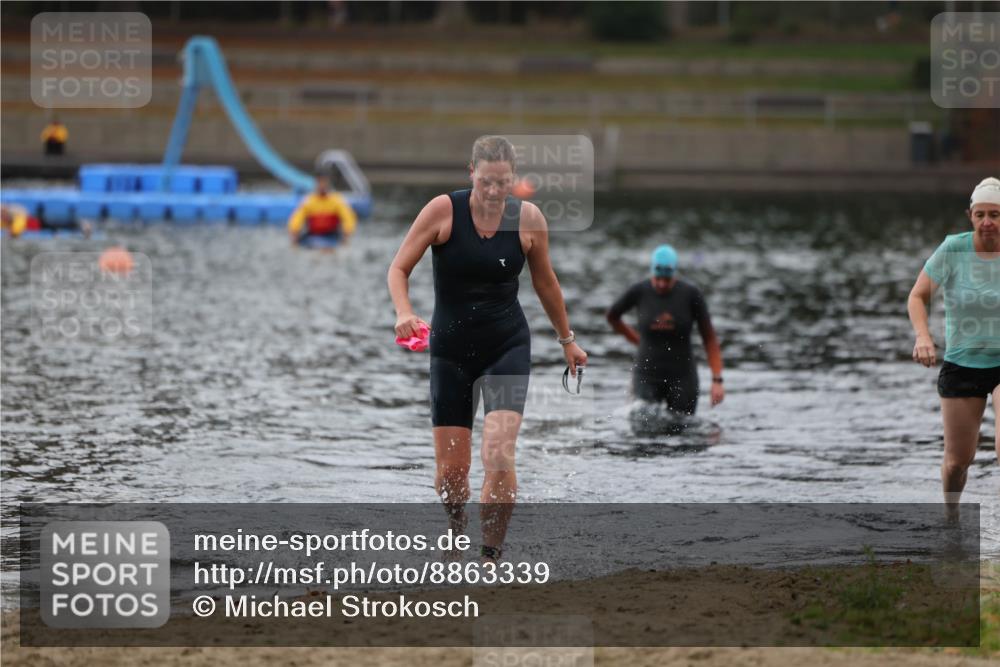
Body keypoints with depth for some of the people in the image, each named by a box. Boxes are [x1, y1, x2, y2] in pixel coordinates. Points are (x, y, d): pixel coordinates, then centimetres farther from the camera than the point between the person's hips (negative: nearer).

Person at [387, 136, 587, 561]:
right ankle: (456, 529, 37)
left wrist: (566, 340, 22)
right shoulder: (443, 211, -10)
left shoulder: (528, 219, -5)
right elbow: (398, 269, -5)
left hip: (508, 347, 0)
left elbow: (545, 282, 12)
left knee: (498, 455, -20)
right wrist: (404, 313, -25)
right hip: (451, 348, 0)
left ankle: (491, 556, -10)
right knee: (451, 469, 3)